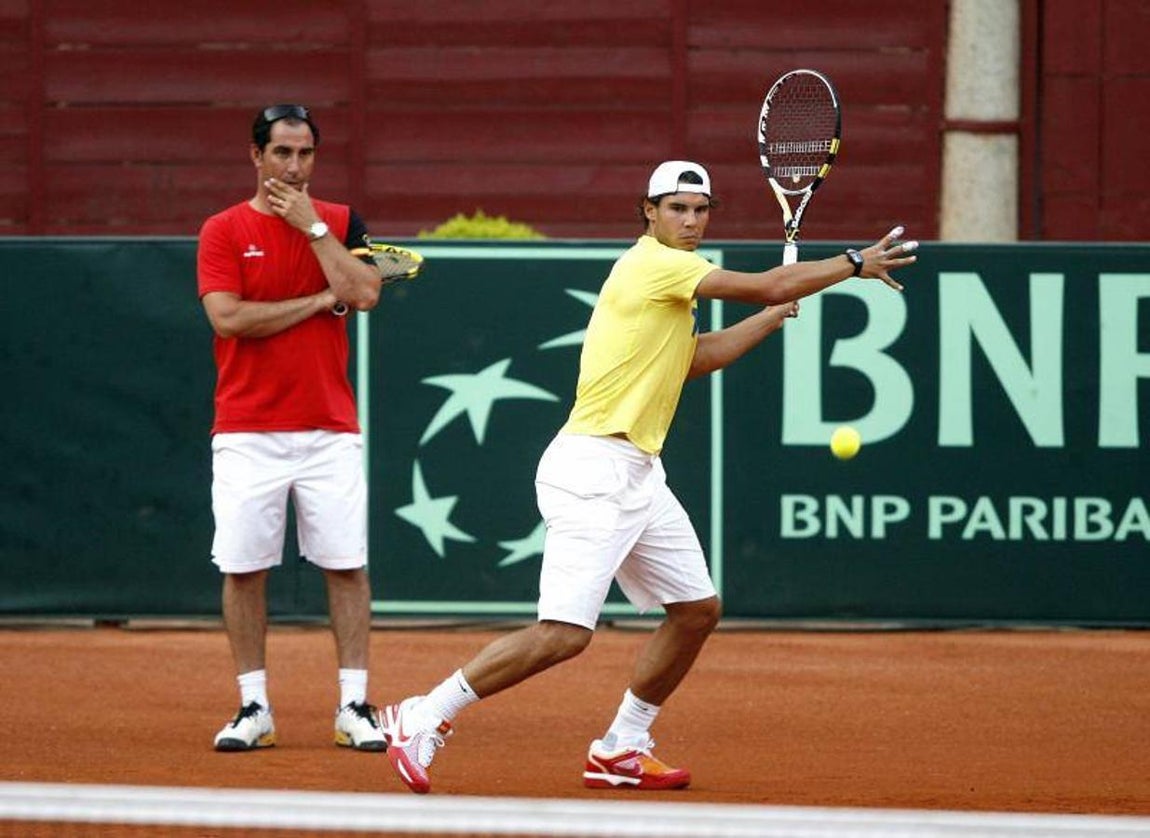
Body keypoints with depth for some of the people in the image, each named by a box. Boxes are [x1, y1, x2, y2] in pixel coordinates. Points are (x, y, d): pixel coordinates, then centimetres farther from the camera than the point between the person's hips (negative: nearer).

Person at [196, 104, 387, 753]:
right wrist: (320, 300, -7)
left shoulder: (340, 223, 9)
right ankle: (254, 709, 8)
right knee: (244, 568, 0)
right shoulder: (224, 231, 3)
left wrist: (312, 226, -8)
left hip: (330, 430, 1)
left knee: (347, 565, -2)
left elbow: (364, 293, -8)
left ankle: (355, 706, 2)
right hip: (247, 432, -1)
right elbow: (228, 318, -11)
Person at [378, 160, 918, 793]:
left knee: (697, 610, 13)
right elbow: (770, 286, -14)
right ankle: (422, 718, -10)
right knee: (563, 635, -18)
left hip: (639, 478, 11)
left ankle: (620, 750, 22)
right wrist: (855, 264, -3)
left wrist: (775, 315, 26)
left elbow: (696, 357, 30)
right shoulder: (655, 263, -12)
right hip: (592, 472, -11)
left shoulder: (668, 278, 17)